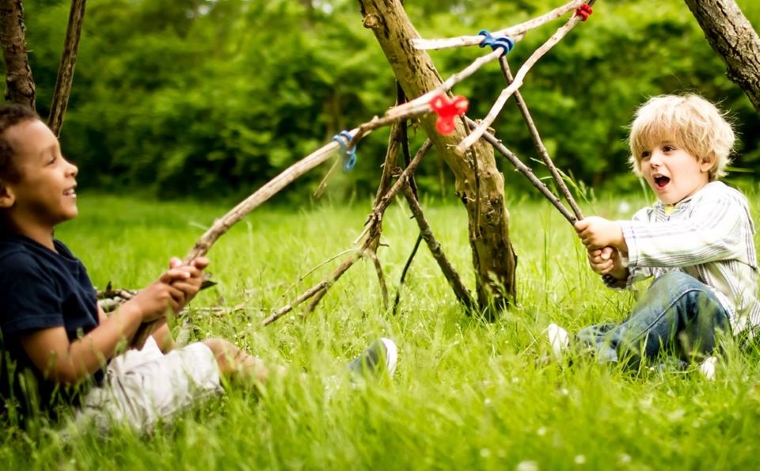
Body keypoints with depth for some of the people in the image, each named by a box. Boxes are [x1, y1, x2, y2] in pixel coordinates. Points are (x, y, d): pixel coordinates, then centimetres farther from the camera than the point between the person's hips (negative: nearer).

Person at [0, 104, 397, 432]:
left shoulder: (52, 253, 10)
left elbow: (106, 336, 9)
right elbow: (65, 368, -27)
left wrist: (160, 303, -9)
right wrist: (136, 309, -18)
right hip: (81, 414, -11)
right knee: (219, 354, -7)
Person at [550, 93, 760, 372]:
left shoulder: (725, 203, -3)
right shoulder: (650, 217, 19)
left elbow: (684, 244, -24)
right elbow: (640, 266, 0)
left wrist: (617, 235, -31)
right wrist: (616, 266, -25)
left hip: (723, 322, -6)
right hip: (670, 327, 6)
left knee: (677, 285, -35)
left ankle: (604, 354, -44)